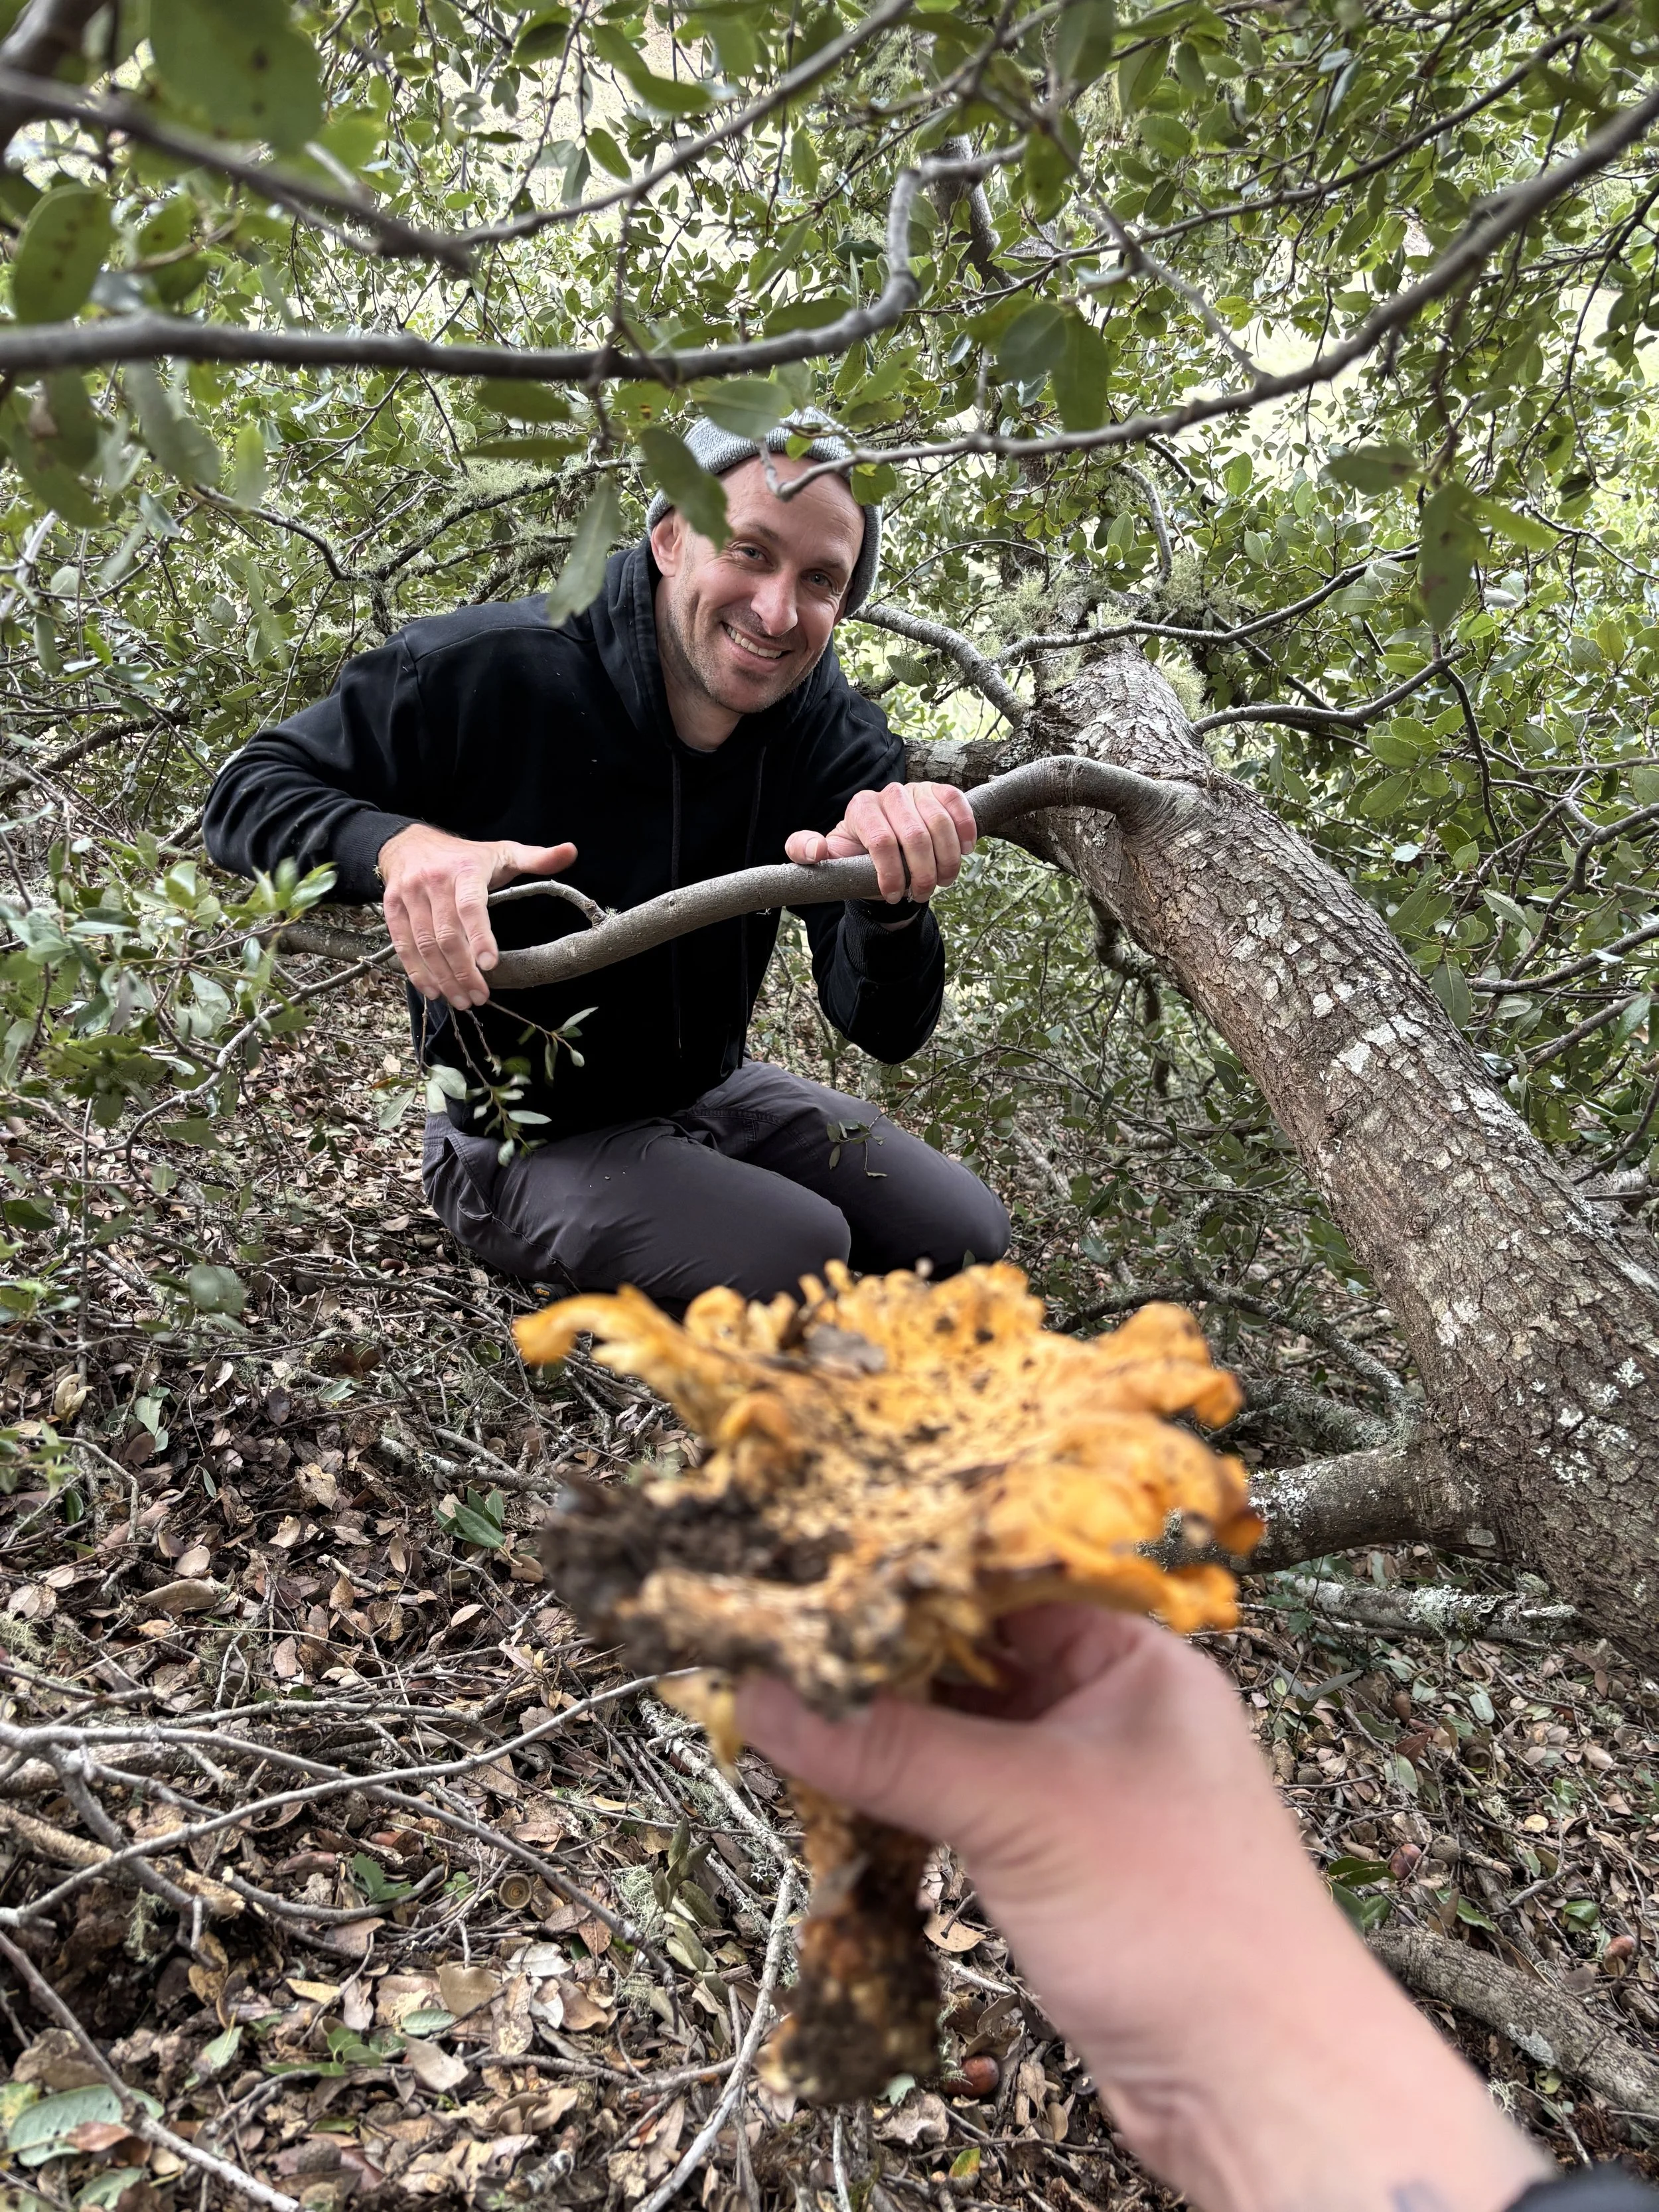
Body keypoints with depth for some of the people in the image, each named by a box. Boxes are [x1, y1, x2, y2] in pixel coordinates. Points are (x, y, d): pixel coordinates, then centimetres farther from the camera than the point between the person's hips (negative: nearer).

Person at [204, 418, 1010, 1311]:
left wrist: (892, 906, -41)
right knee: (796, 1255, -26)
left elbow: (887, 1031, -16)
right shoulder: (494, 670, -23)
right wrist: (401, 848, -37)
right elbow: (249, 793, -14)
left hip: (712, 1094, 6)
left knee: (964, 1238, 2)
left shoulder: (838, 735, -10)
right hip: (525, 1140, -5)